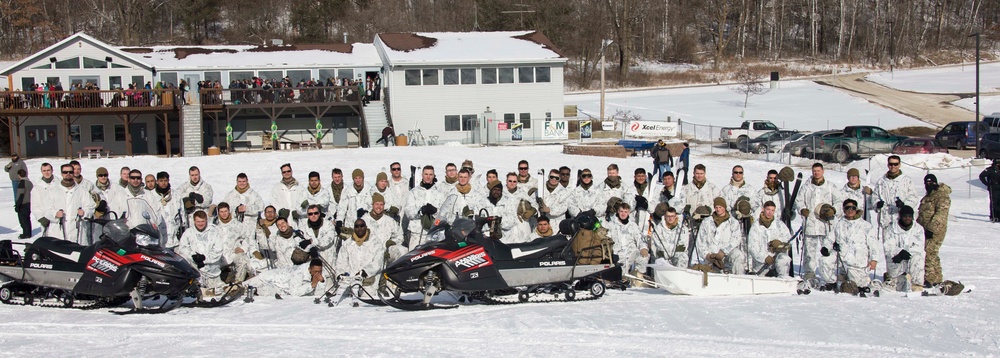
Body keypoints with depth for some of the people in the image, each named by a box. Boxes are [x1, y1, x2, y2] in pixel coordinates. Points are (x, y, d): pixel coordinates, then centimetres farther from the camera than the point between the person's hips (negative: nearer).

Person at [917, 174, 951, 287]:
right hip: (926, 230, 10)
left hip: (936, 231, -10)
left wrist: (931, 228, -25)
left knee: (929, 253, -14)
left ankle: (929, 279, -15)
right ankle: (937, 279, 19)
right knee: (932, 254, 13)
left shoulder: (942, 196, -10)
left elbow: (940, 214, -20)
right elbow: (922, 214, 28)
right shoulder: (928, 196, 22)